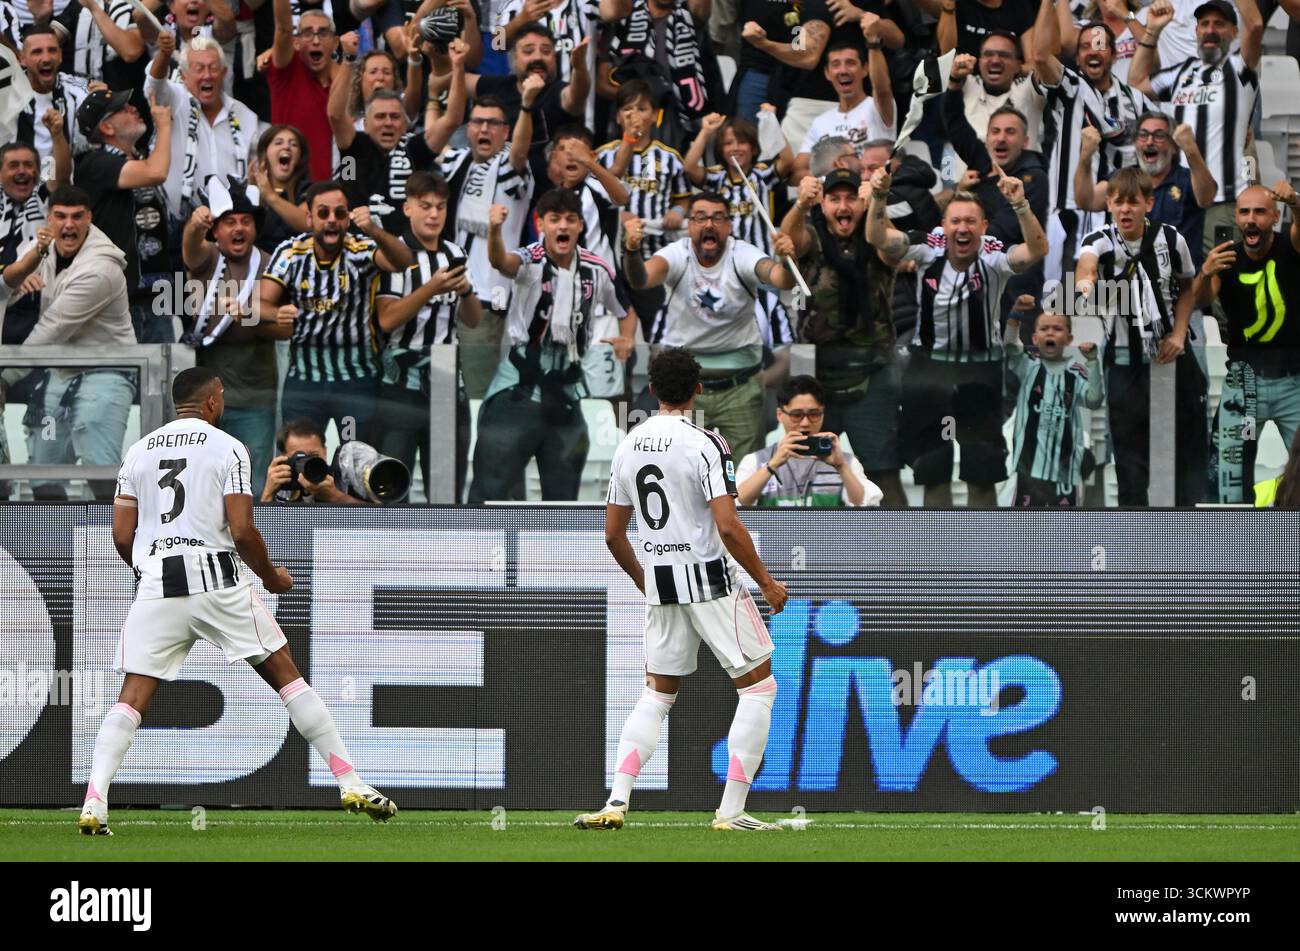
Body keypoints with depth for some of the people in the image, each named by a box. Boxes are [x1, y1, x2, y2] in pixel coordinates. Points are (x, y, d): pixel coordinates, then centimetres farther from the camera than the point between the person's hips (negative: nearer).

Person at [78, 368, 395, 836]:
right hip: (217, 580, -3)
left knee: (132, 699, 3)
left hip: (156, 587, 3)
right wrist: (271, 577, 8)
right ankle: (349, 783, 3)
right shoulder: (227, 449, -1)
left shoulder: (138, 452, 11)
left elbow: (121, 537, 9)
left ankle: (94, 803, -15)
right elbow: (242, 530, -9)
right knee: (286, 676, 6)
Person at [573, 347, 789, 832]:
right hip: (711, 579, -6)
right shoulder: (705, 444, -13)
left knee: (657, 695, 18)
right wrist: (767, 582, -8)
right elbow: (728, 527, -20)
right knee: (759, 686, 6)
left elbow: (613, 535, 12)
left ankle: (616, 803, 3)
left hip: (661, 586, 6)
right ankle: (731, 811, -1)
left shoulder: (628, 446, 6)